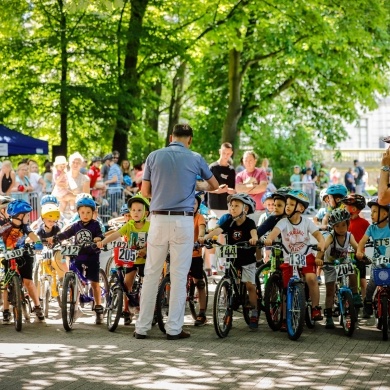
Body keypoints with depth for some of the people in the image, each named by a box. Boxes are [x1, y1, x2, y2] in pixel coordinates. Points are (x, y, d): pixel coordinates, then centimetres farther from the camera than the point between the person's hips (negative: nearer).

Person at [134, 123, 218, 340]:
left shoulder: (154, 156, 4)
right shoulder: (195, 159, 2)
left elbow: (145, 192, 8)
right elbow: (214, 186, 16)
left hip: (159, 219, 2)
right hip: (183, 221, -1)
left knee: (151, 274, 7)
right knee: (179, 276, 3)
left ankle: (142, 327, 9)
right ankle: (174, 328, 4)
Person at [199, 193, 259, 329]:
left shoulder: (249, 223, -11)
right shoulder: (229, 223, -3)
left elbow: (253, 231, -32)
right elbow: (218, 230, -19)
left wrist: (254, 238, -57)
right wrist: (205, 237, -38)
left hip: (247, 260, -3)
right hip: (231, 259, 3)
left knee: (250, 285, -6)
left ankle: (254, 314, 4)